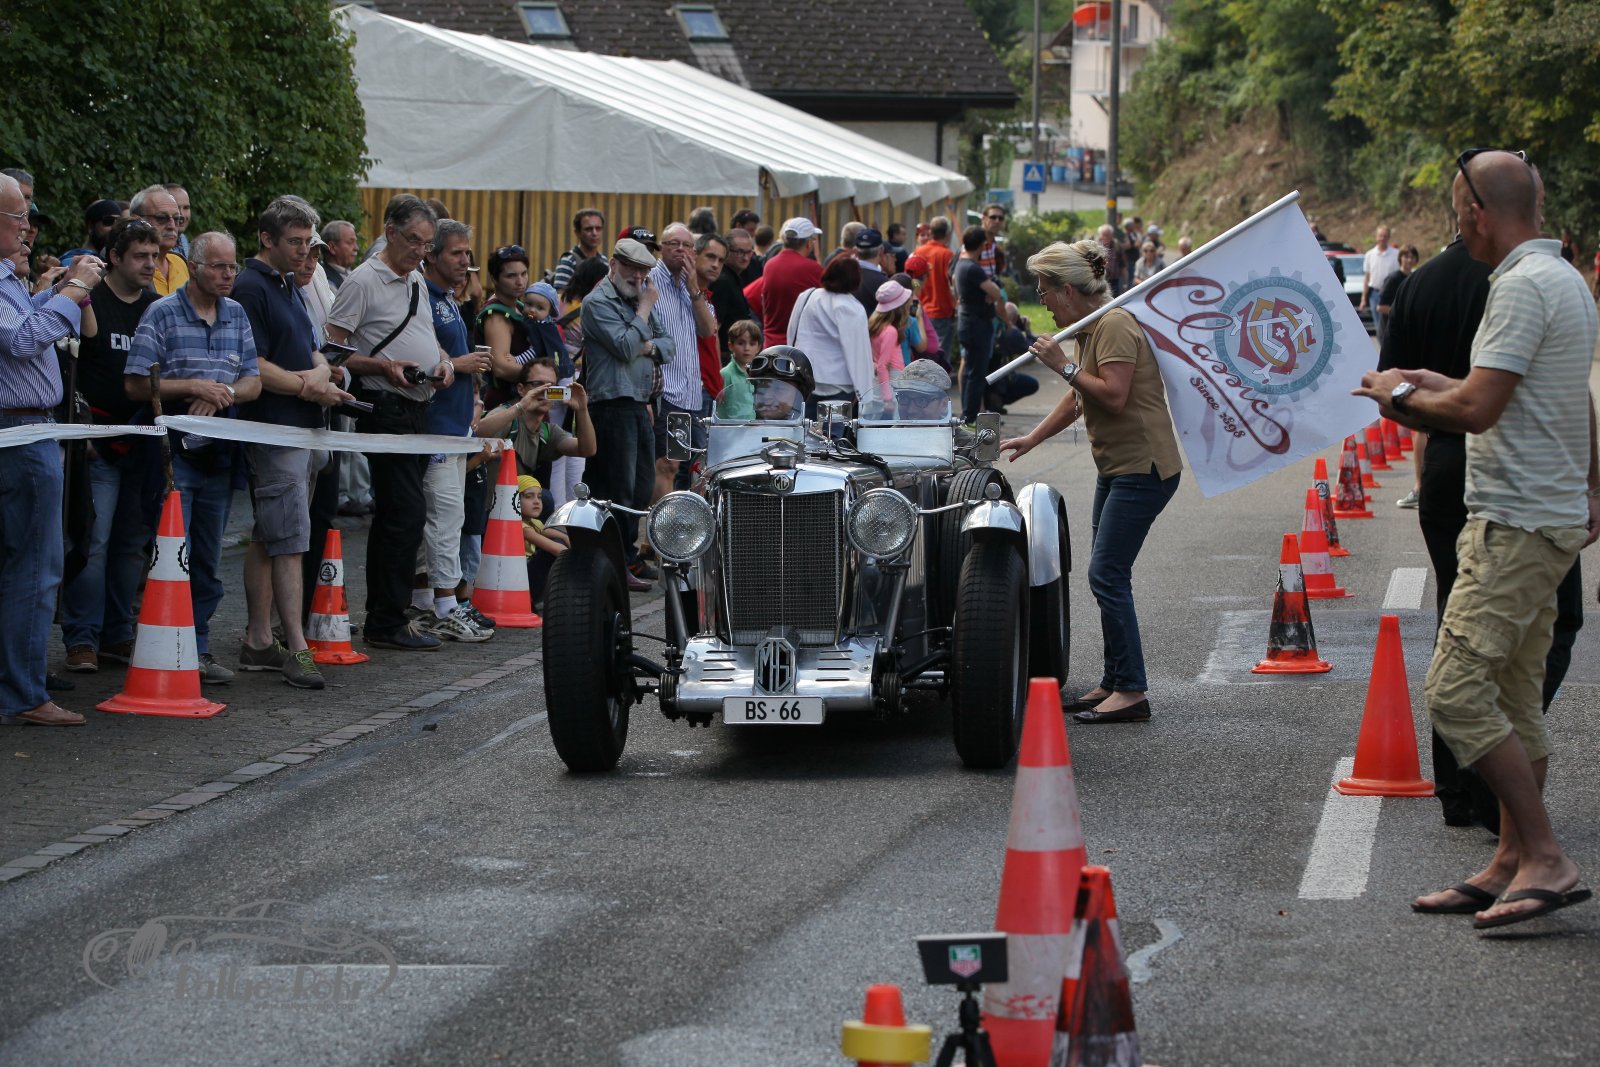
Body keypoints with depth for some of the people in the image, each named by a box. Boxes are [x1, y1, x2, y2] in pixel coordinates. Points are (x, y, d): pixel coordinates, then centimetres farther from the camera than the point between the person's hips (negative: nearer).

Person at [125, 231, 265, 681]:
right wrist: (194, 386, -16)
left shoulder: (236, 315, 12)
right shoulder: (162, 314, -4)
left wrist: (223, 395, -12)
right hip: (173, 452, -5)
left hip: (219, 453, 5)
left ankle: (198, 648, 17)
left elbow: (253, 382, 9)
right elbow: (136, 384, -9)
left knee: (208, 561, 10)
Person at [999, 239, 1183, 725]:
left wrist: (1064, 365, -19)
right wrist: (1032, 438, 25)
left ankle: (1131, 691, -11)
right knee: (1107, 577, 10)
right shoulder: (1090, 328, 15)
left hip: (1143, 467, -10)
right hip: (1117, 467, 10)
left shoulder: (1115, 325, -16)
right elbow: (1079, 398, 26)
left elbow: (1113, 396, -24)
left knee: (1107, 575, -13)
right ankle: (1114, 683, 16)